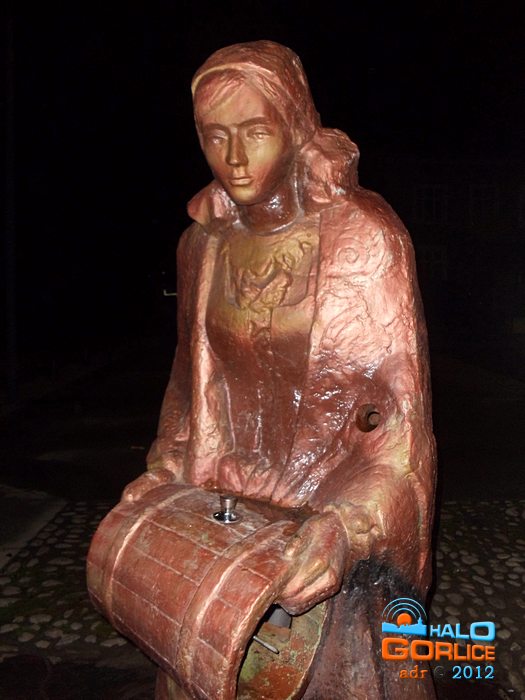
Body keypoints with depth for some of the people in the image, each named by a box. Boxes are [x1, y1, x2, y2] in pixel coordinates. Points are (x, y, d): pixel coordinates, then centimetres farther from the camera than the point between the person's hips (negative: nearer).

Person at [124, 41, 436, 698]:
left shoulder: (365, 236, -15)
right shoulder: (202, 243, 0)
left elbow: (399, 410, -16)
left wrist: (350, 523, -28)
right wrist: (166, 469, 3)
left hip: (339, 514, -4)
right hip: (225, 504, 4)